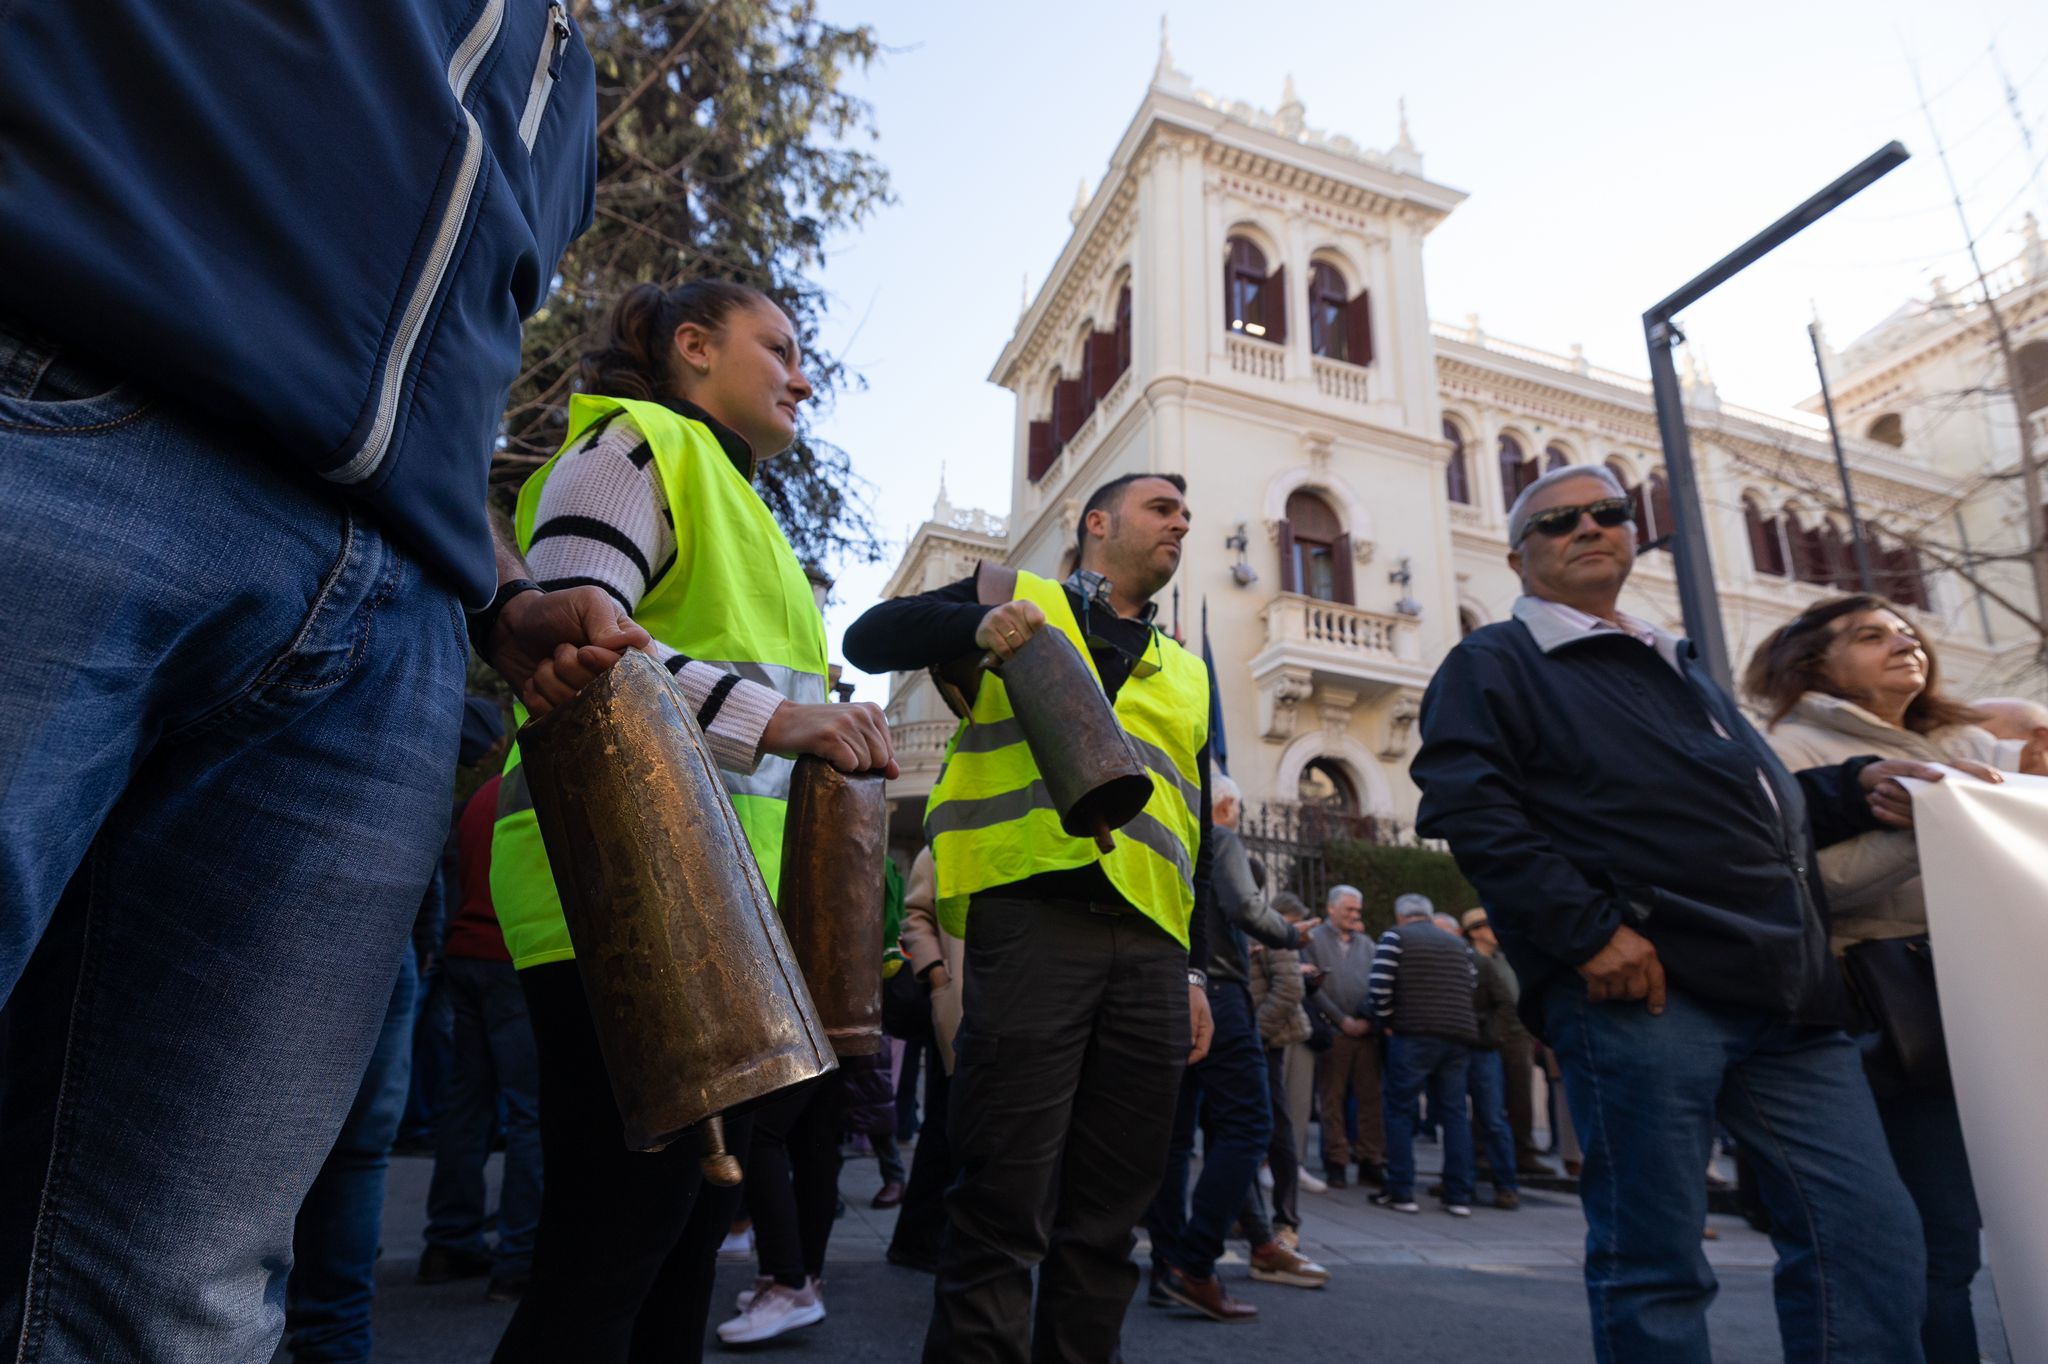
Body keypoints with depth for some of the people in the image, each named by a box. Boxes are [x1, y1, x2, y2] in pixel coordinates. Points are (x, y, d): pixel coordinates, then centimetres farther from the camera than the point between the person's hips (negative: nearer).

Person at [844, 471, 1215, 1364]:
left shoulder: (1188, 673, 25)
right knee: (1005, 1199, -4)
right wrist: (977, 625, -13)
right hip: (1030, 914, -5)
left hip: (1150, 945, 5)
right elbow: (868, 639, 5)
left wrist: (1193, 968, 15)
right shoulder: (1013, 594, 14)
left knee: (1108, 1214, 9)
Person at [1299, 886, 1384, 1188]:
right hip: (1333, 1031, -4)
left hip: (1366, 1031, 4)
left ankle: (1370, 1160, 12)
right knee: (1332, 1100, 2)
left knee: (1371, 1098, 4)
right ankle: (1336, 1161, 9)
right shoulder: (1313, 940, 2)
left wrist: (1368, 1020, -4)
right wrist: (1342, 1019, -9)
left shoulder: (1366, 943, 16)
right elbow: (1312, 987, -5)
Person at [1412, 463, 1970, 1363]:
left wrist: (1854, 790, 15)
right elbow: (1466, 807, -13)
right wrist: (1588, 930, -21)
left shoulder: (1675, 666, 28)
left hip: (1786, 994, 8)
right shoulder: (1494, 664, 3)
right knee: (1653, 1261, -1)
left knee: (1871, 1234, 6)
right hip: (1639, 988, -7)